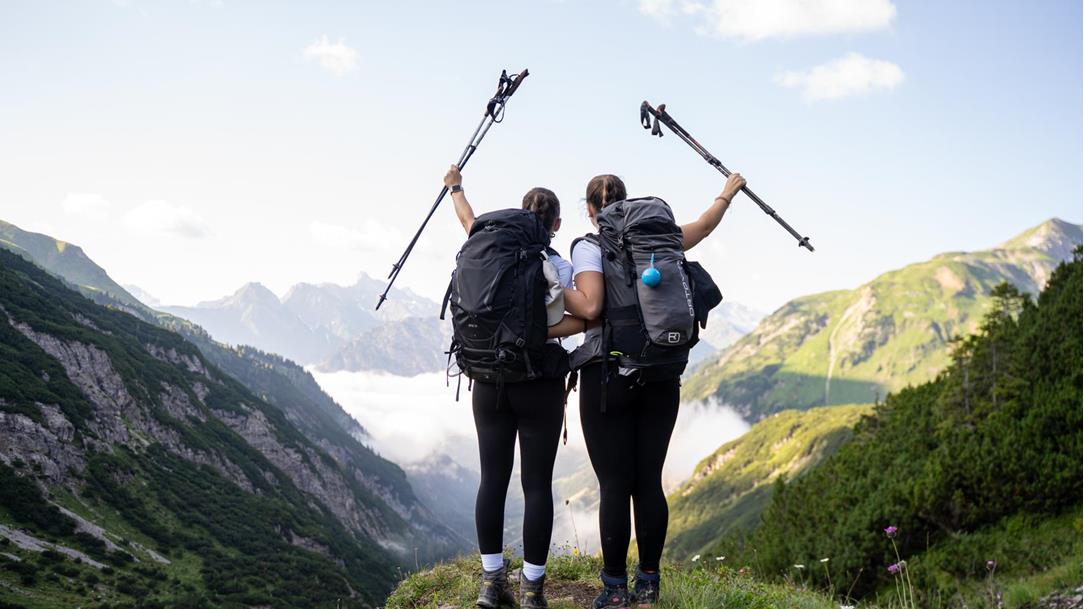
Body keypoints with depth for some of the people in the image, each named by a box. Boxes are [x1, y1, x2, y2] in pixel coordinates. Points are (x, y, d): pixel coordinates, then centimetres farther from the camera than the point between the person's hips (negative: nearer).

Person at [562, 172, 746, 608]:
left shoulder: (588, 247, -6)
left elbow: (590, 306, -19)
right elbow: (703, 226, 25)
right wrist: (727, 193, 42)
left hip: (607, 377, -4)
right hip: (662, 377, 4)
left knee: (614, 485, 0)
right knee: (649, 482, 9)